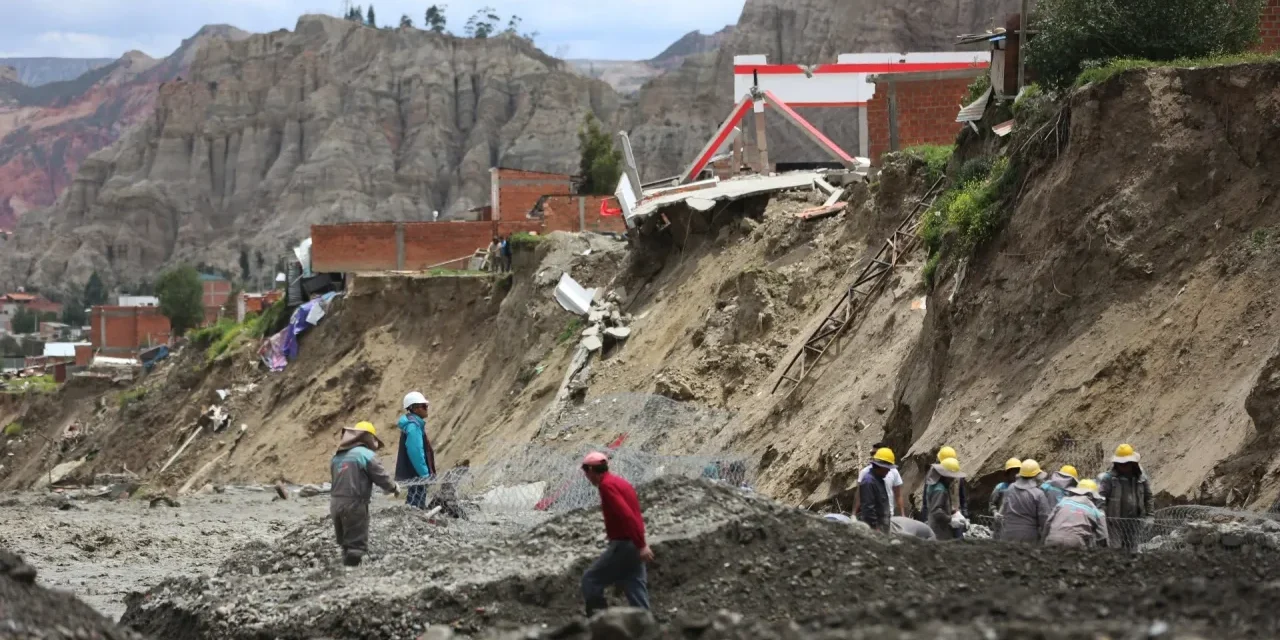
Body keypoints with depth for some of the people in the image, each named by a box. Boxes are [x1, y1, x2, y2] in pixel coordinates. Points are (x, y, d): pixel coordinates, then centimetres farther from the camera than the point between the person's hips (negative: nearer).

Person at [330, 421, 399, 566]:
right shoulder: (366, 455, -8)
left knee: (345, 543, 17)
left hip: (335, 503, 7)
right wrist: (394, 488, 13)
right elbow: (381, 477, -6)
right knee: (357, 543, -4)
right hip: (354, 504, -7)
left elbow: (333, 479, 17)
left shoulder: (337, 456, 13)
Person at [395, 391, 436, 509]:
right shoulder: (413, 425, -17)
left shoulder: (416, 424, 16)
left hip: (415, 474, 11)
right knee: (414, 506, -11)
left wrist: (427, 472, 22)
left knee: (419, 506, 15)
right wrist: (425, 474, -22)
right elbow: (415, 452, -24)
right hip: (415, 475, -11)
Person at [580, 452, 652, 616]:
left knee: (590, 581, 1)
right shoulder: (620, 482, 17)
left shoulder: (606, 485, -13)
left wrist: (641, 545, -27)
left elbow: (626, 515, -23)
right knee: (636, 592, 6)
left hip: (623, 545, -9)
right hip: (633, 546, 9)